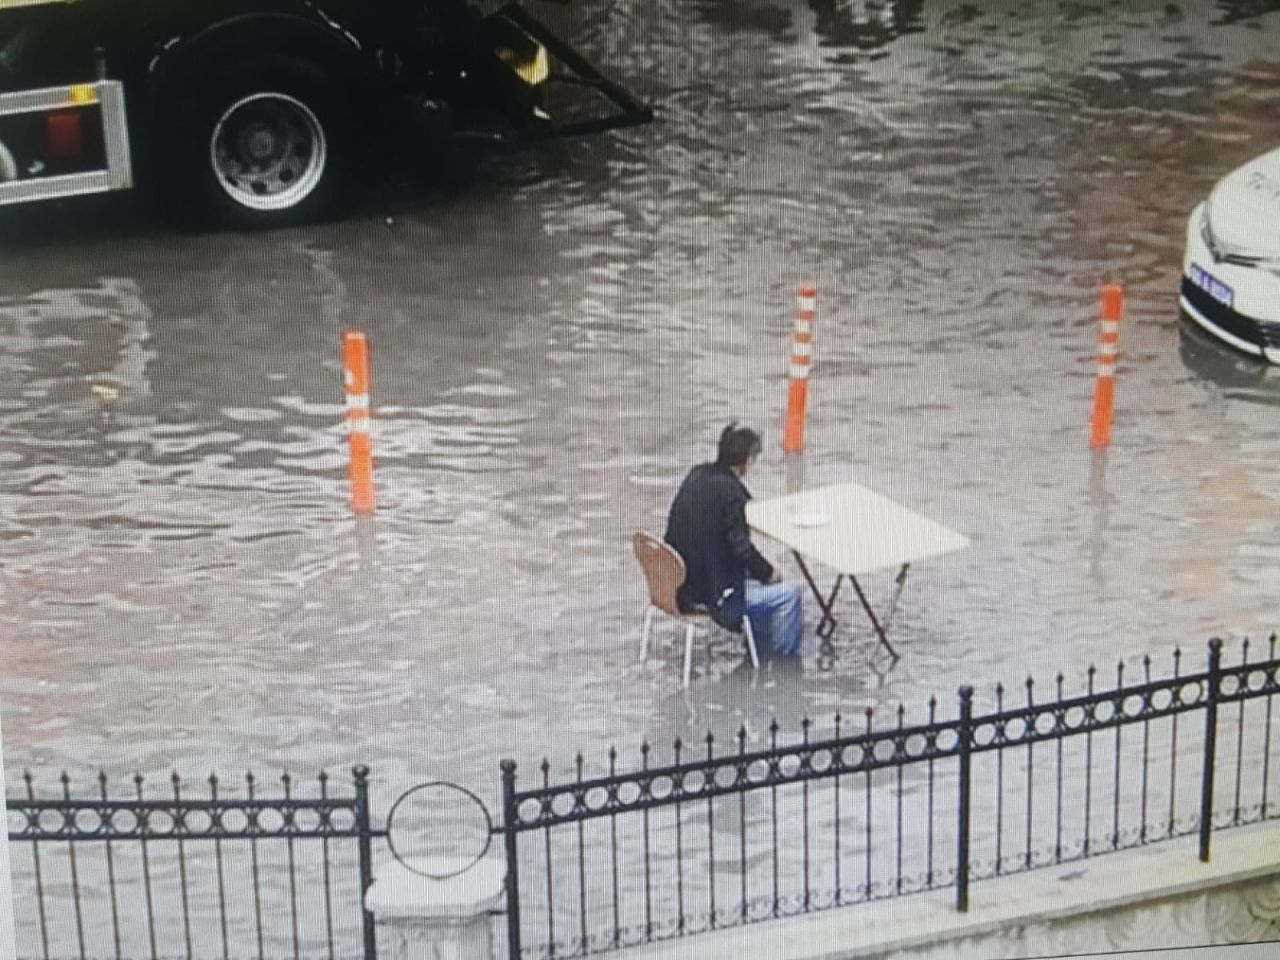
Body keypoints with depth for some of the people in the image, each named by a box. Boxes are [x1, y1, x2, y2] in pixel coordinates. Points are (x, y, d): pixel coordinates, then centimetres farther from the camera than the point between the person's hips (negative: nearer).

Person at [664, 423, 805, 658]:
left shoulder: (698, 474, 2)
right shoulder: (730, 491, -23)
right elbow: (741, 548, -21)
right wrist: (768, 573, -4)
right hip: (711, 594, -10)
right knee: (789, 594, 0)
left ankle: (762, 654, 39)